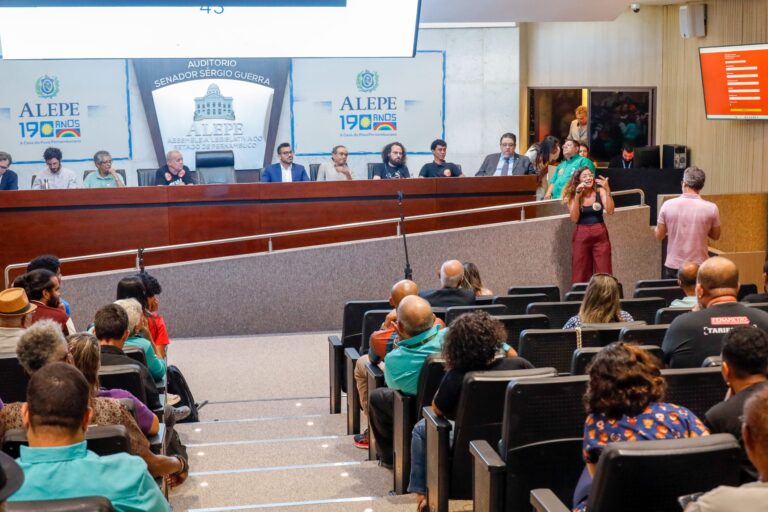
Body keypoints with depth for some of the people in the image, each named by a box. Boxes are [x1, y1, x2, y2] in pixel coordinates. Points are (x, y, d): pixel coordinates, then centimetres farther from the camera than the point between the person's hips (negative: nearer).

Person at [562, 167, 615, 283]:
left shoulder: (600, 191, 0)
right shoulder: (573, 195, 0)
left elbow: (610, 211, -12)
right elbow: (574, 219, -11)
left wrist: (607, 190, -19)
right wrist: (577, 195, -16)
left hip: (600, 235, 0)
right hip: (581, 236, 0)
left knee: (604, 273, 0)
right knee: (581, 274, 2)